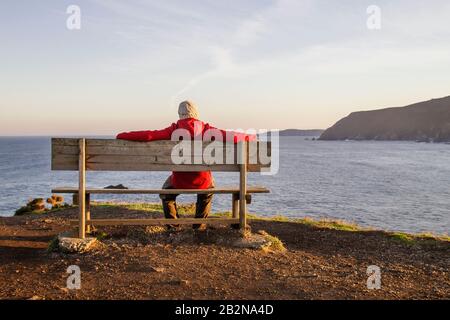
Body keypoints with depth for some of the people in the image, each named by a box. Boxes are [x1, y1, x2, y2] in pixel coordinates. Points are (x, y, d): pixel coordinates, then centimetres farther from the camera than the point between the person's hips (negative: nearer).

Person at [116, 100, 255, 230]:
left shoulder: (174, 129, -5)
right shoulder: (206, 129, -4)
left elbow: (149, 135, -10)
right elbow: (232, 136, -6)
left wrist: (123, 135, 0)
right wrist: (250, 137, 11)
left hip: (179, 181, -1)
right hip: (202, 180, 1)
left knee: (166, 195, 33)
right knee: (209, 189, 37)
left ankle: (173, 226, 25)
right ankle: (200, 225, 33)